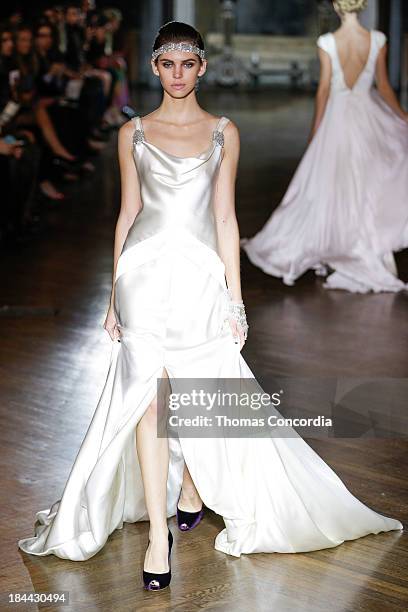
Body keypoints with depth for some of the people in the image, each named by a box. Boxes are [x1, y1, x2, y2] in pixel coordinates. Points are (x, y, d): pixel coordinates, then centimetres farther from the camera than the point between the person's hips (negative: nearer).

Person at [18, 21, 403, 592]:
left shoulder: (224, 132, 7)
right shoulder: (134, 132, 8)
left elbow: (225, 216, 5)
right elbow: (128, 213, 9)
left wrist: (235, 299, 2)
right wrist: (114, 296, 6)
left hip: (202, 274, 1)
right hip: (146, 272, 0)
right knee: (150, 398, -6)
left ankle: (192, 491, 33)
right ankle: (159, 534, -3)